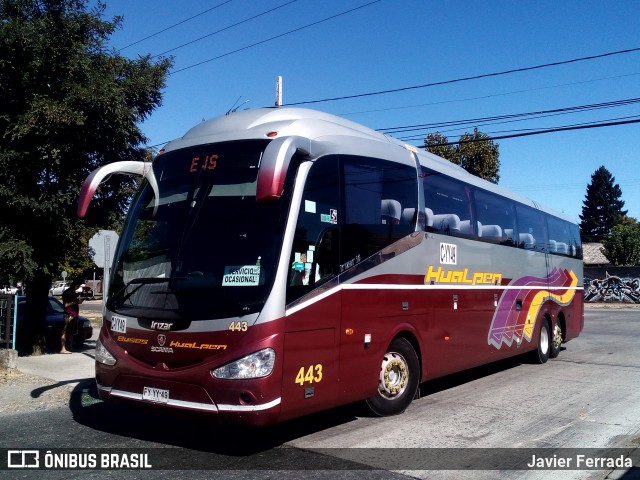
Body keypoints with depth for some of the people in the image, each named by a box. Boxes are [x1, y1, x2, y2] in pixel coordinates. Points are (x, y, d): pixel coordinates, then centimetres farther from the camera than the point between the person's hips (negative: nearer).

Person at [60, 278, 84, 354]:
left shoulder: (74, 293, 20)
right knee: (65, 332, -9)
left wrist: (79, 300, 10)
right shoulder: (66, 292, -6)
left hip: (75, 315, 9)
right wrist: (76, 302, -16)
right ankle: (63, 349, -12)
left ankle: (68, 348, 12)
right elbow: (66, 304, -13)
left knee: (71, 332, 8)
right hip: (69, 315, -9)